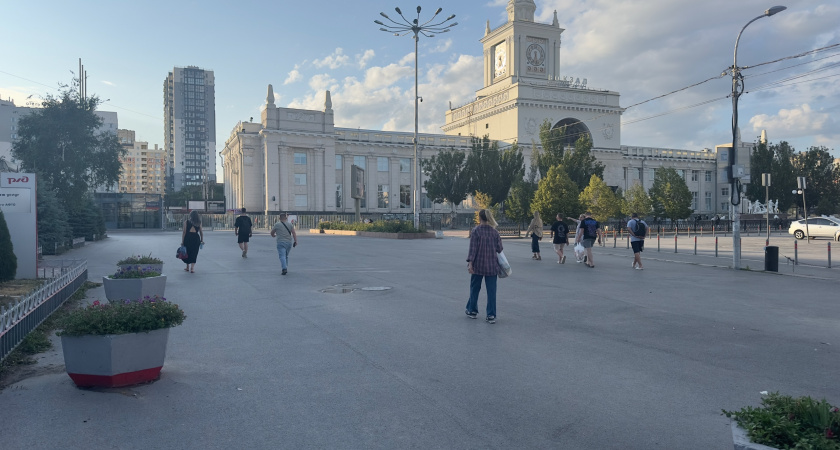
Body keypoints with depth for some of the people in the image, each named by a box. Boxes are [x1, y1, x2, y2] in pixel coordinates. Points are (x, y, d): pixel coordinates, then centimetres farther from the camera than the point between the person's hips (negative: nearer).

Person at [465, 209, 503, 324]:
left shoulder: (475, 231, -9)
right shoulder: (495, 232, 0)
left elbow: (473, 248, -13)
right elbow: (499, 249, 2)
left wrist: (470, 263, -14)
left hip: (478, 264, -2)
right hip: (492, 266, 2)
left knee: (475, 288, 14)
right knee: (491, 291, 4)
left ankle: (472, 311, 26)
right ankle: (491, 315, 4)